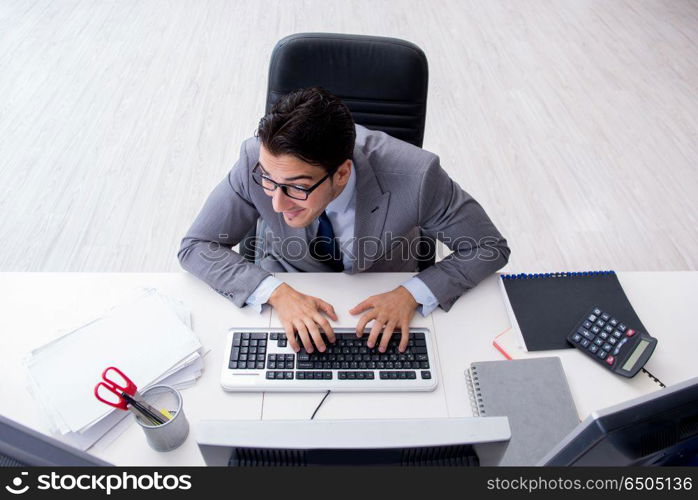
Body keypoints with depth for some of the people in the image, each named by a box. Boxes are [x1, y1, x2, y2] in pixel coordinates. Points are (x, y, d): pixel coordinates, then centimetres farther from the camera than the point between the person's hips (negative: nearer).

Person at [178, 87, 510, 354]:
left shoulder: (414, 178, -32)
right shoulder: (260, 161, -28)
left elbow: (490, 249, -17)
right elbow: (196, 248, -17)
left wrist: (412, 293, -31)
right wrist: (276, 292, -32)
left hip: (381, 302, -1)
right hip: (288, 286, 2)